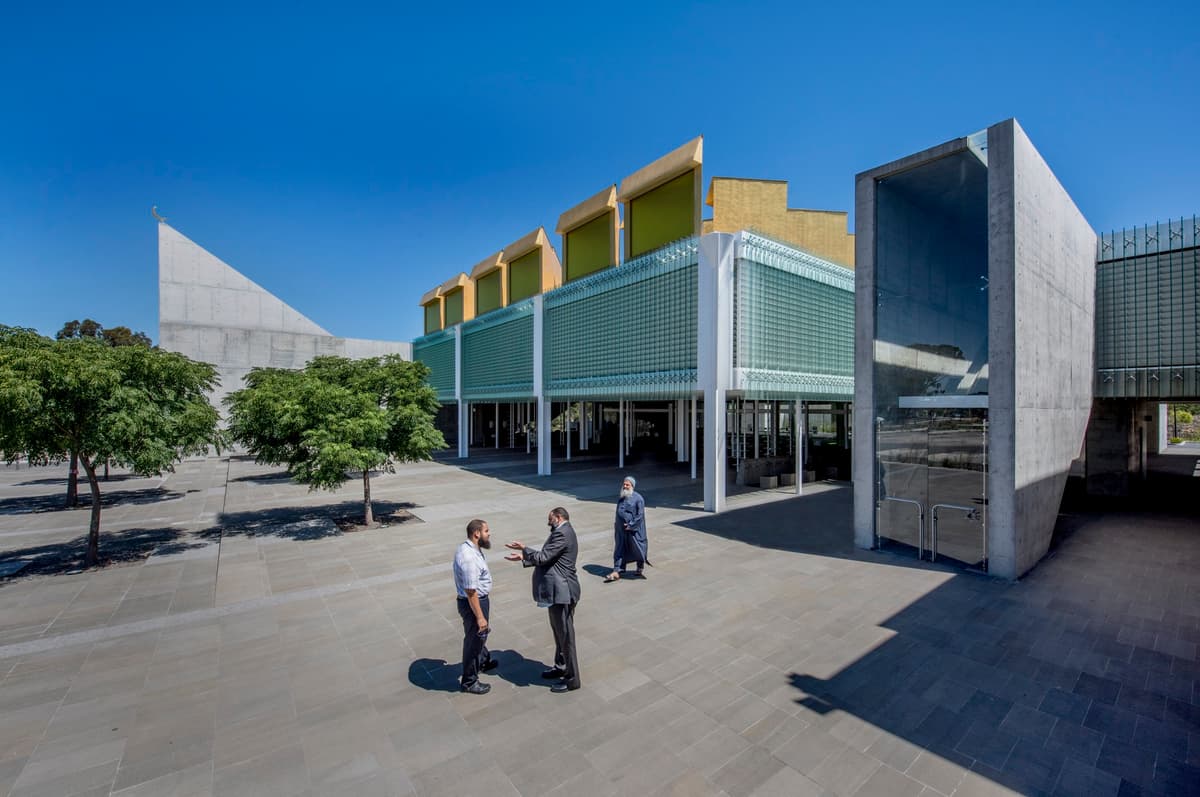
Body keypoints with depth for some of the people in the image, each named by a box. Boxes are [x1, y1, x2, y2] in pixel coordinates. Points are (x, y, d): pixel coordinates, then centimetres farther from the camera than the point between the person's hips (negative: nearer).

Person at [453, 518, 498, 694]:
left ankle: (484, 662, 53)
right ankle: (469, 681, 29)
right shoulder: (468, 558, -32)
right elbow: (470, 591, -29)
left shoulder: (471, 548, -1)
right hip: (473, 603, -10)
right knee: (473, 639, 9)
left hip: (479, 599, 10)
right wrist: (479, 617, -23)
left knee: (481, 634, 30)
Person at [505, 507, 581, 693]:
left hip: (561, 592, -10)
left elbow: (543, 558, -22)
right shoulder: (562, 532, 12)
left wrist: (524, 549, -8)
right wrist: (523, 557, 9)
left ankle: (572, 679, 16)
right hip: (557, 590, 10)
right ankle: (560, 667, 38)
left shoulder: (563, 534, -20)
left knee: (566, 635, 3)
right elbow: (546, 558, 15)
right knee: (559, 632, 22)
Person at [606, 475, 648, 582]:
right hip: (621, 529, 5)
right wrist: (616, 524, 13)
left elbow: (640, 515, -14)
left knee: (637, 549, 9)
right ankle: (616, 572, 12)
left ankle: (640, 569, 31)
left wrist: (631, 525, -17)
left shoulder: (638, 498, -13)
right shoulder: (620, 497, 6)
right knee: (619, 550, 7)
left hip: (634, 530, -5)